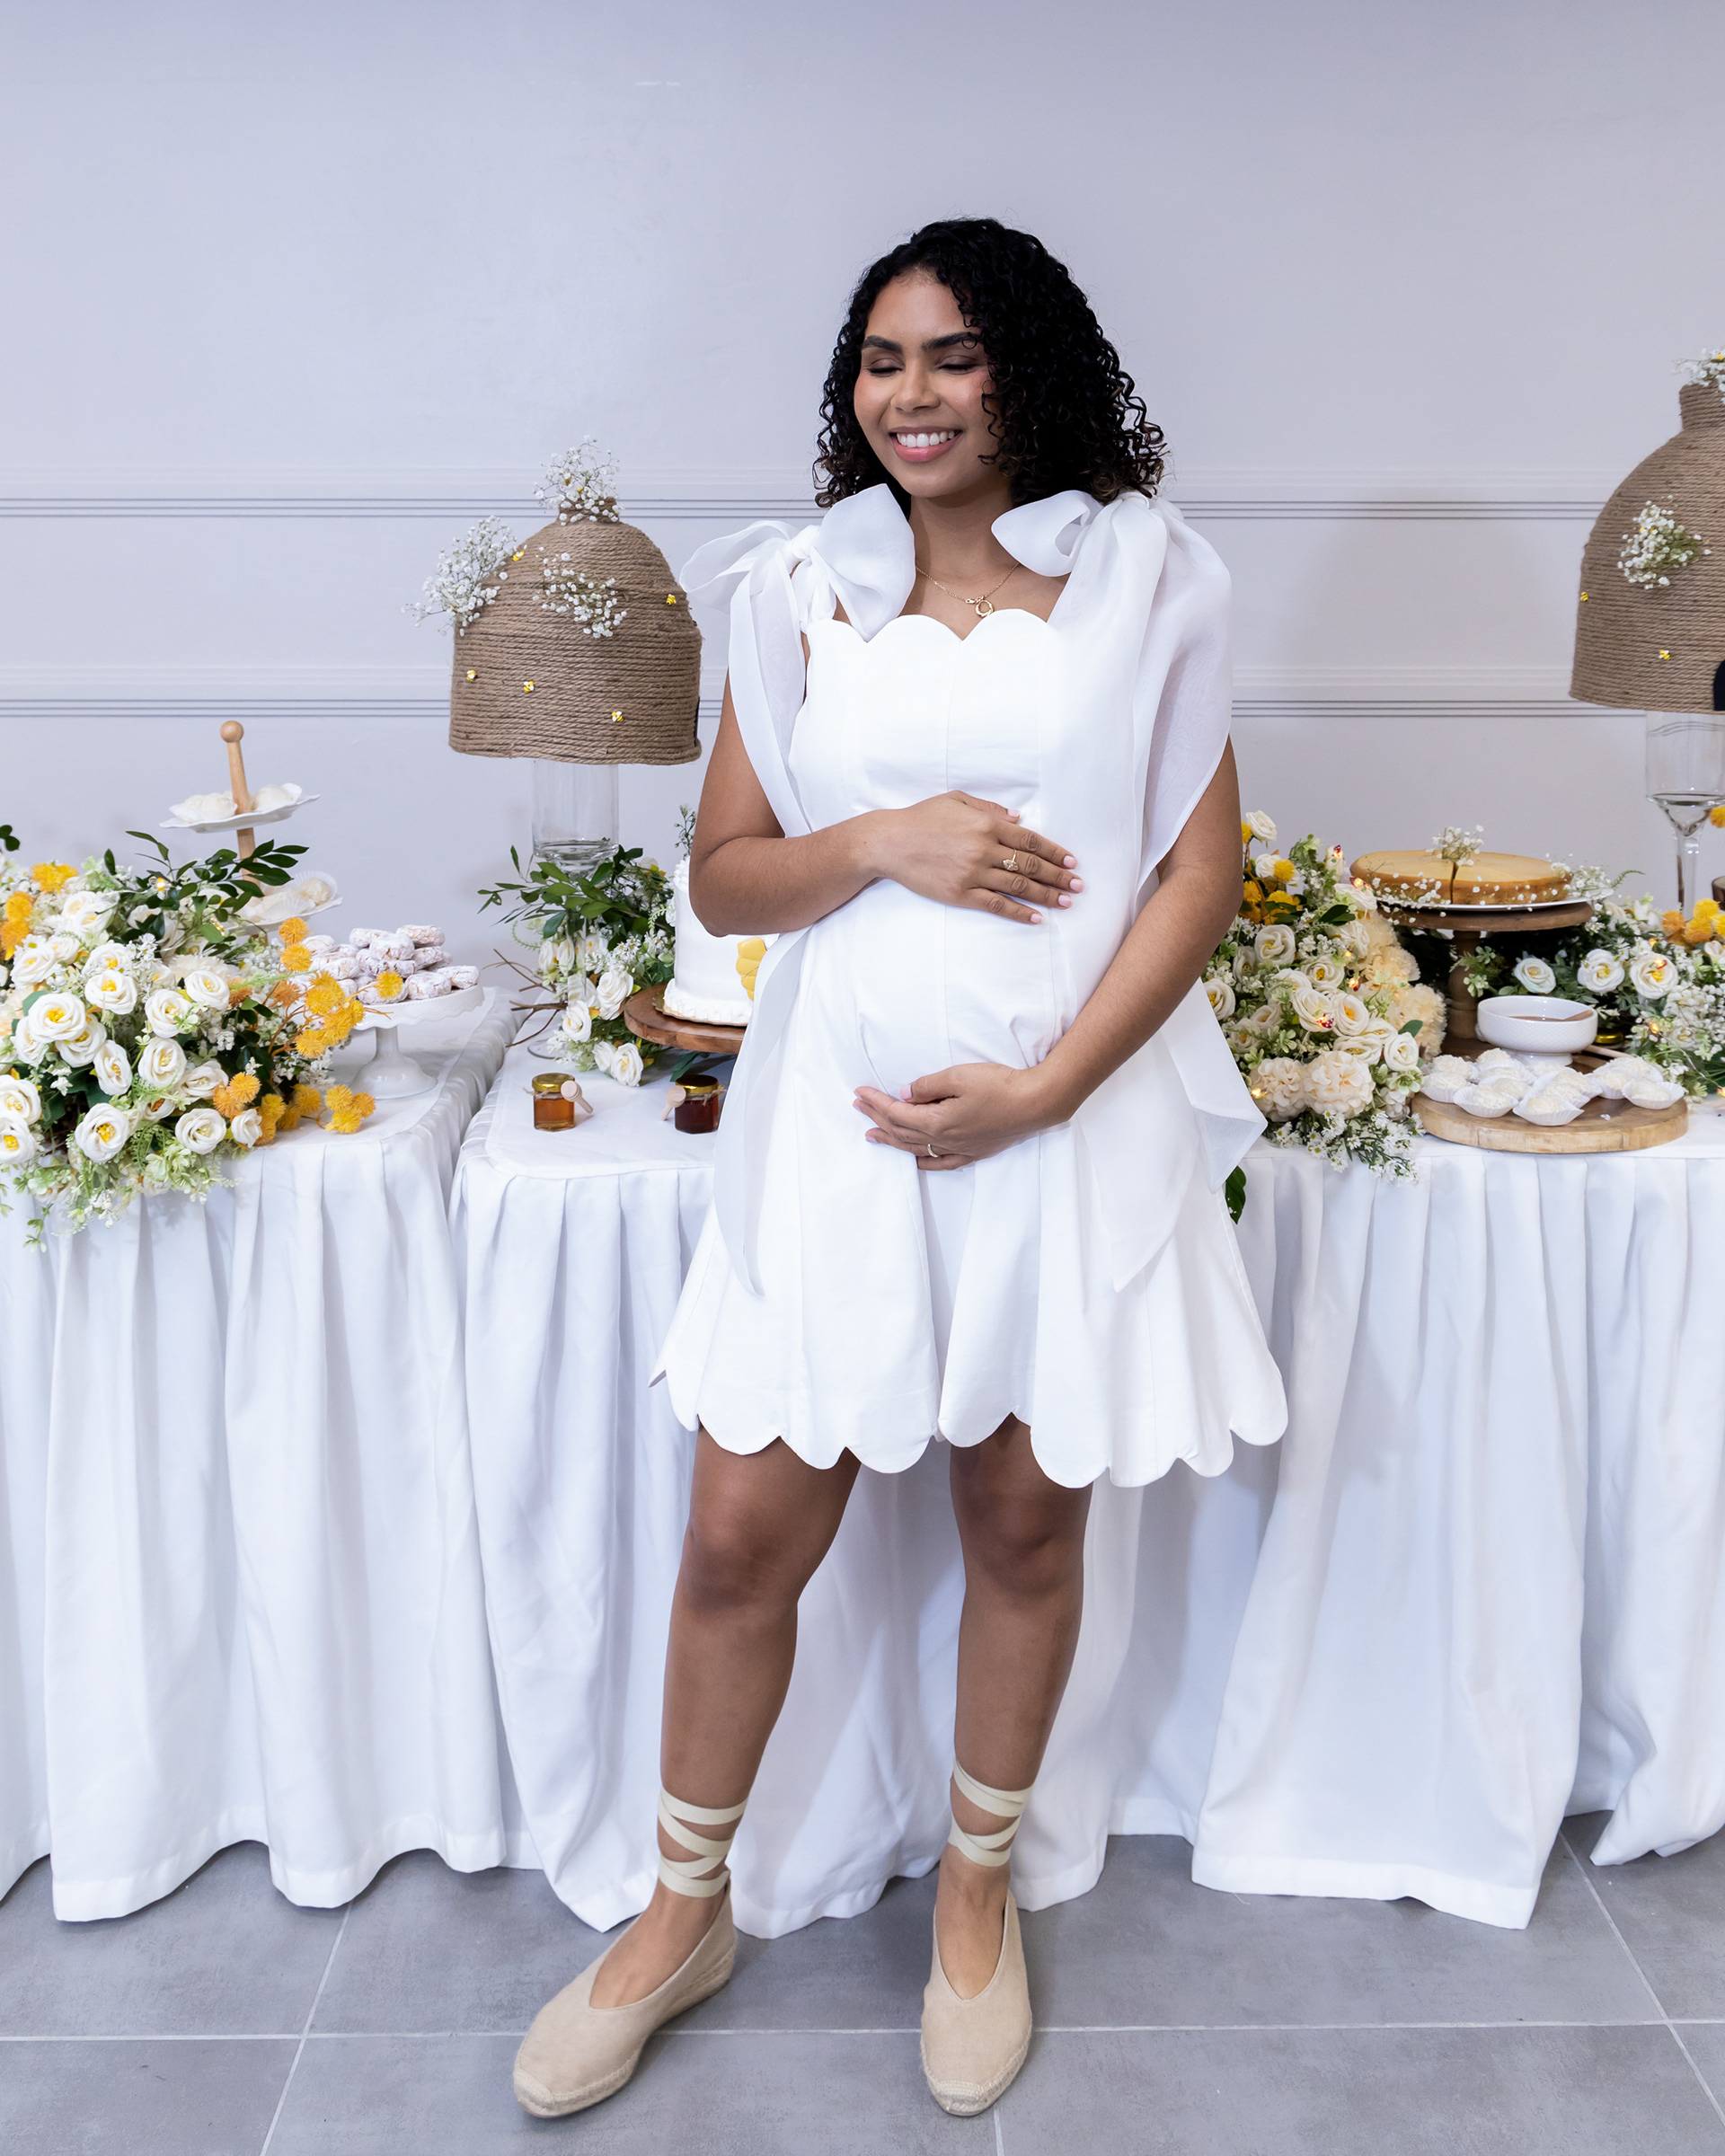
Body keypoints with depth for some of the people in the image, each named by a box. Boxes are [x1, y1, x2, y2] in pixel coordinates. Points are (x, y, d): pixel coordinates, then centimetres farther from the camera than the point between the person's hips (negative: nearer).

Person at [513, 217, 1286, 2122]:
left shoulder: (1141, 577, 3)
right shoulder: (802, 588, 8)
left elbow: (1204, 867, -1)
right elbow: (723, 875, 7)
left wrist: (1042, 1084, -12)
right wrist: (886, 840, -14)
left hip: (1073, 1116, -1)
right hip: (838, 1109, 1)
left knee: (1024, 1525, 12)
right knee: (743, 1534, 4)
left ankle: (978, 1891, 37)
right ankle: (685, 1909, 29)